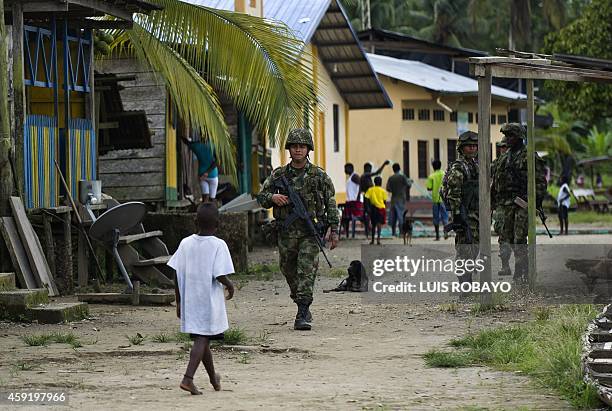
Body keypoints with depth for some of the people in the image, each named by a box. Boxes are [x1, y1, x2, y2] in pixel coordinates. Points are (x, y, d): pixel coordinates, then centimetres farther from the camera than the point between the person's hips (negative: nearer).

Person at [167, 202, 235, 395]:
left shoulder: (186, 243, 1)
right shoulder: (218, 245, -11)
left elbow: (177, 275, 2)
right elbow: (220, 275, -18)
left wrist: (179, 302, 11)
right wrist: (230, 286, 3)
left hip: (189, 300, 5)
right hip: (209, 301, -5)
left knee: (202, 339, 17)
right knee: (201, 339, -5)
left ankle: (214, 379, 33)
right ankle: (188, 378, -21)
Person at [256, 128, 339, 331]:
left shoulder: (319, 175, 1)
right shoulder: (279, 175, 6)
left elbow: (331, 203, 5)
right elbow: (261, 197, 11)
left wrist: (334, 230, 1)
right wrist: (273, 197, -12)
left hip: (310, 232, -3)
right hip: (286, 232, 3)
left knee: (306, 272, -14)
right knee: (290, 273, 11)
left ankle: (302, 316, -18)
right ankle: (303, 308, 32)